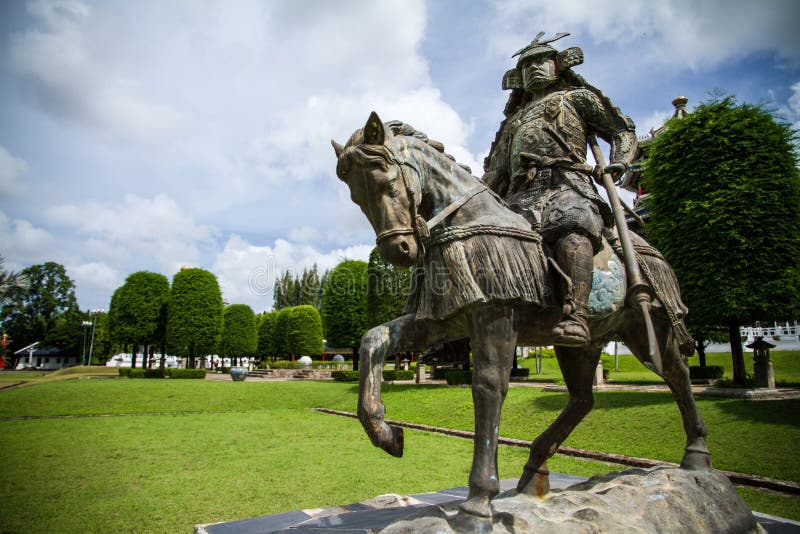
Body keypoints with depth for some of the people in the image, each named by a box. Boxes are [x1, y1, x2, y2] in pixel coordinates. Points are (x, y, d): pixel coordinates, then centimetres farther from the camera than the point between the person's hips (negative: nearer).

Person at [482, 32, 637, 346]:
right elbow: (495, 174, 34)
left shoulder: (577, 97, 30)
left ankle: (575, 318, -51)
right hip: (522, 196, 5)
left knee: (571, 227, -38)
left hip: (567, 183, -4)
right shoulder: (512, 120, 40)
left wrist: (618, 162, 3)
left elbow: (622, 131, 24)